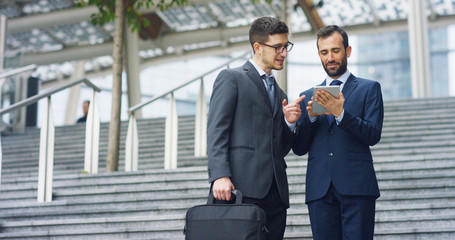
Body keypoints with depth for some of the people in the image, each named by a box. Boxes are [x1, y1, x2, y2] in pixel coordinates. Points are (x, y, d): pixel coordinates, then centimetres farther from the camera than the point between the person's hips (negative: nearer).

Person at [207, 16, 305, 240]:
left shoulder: (279, 93, 26)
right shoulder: (231, 78, 5)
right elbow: (216, 131, -6)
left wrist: (289, 123, 4)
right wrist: (220, 176, -18)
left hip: (275, 191, 6)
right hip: (242, 188, -6)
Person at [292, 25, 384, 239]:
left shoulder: (369, 89, 11)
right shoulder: (308, 97, 19)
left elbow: (373, 135, -2)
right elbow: (299, 148, 12)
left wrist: (340, 113, -16)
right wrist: (311, 116, -5)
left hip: (356, 187, -3)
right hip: (319, 188, 3)